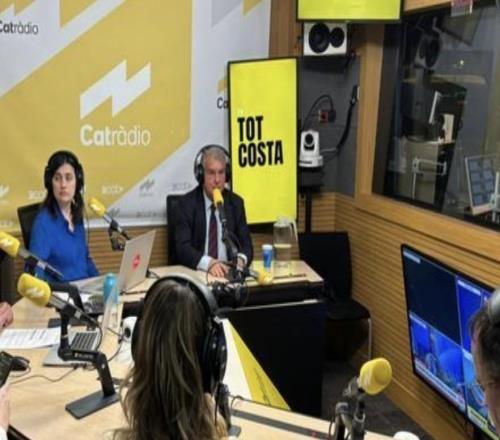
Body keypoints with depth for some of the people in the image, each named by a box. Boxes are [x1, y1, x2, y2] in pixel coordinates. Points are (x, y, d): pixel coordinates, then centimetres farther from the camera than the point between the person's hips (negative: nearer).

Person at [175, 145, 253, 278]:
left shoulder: (236, 203, 7)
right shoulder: (187, 203, -2)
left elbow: (246, 244, 5)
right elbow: (183, 247, -11)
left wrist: (240, 259, -18)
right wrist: (209, 263, -28)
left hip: (229, 270, 2)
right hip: (196, 272, -2)